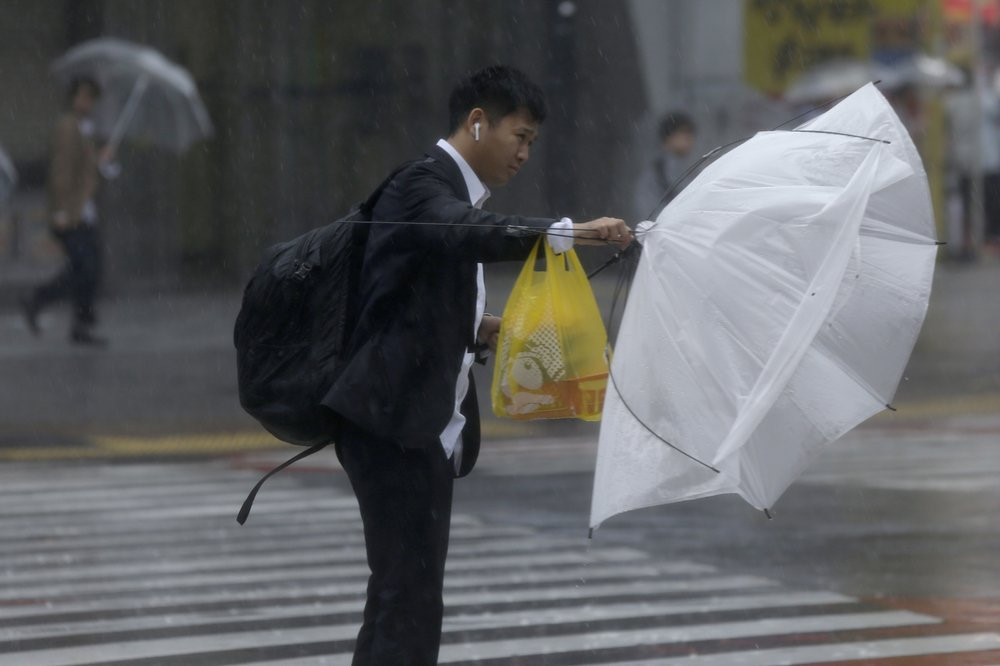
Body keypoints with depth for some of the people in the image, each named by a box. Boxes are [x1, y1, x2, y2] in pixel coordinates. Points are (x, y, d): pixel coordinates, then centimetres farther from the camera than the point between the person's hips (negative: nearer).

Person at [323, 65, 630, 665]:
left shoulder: (454, 189, 20)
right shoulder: (426, 183, -12)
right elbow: (466, 233, -35)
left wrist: (477, 326, 9)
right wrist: (566, 233, -46)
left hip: (428, 431, 11)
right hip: (394, 425, -11)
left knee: (402, 594, 13)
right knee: (410, 596, -14)